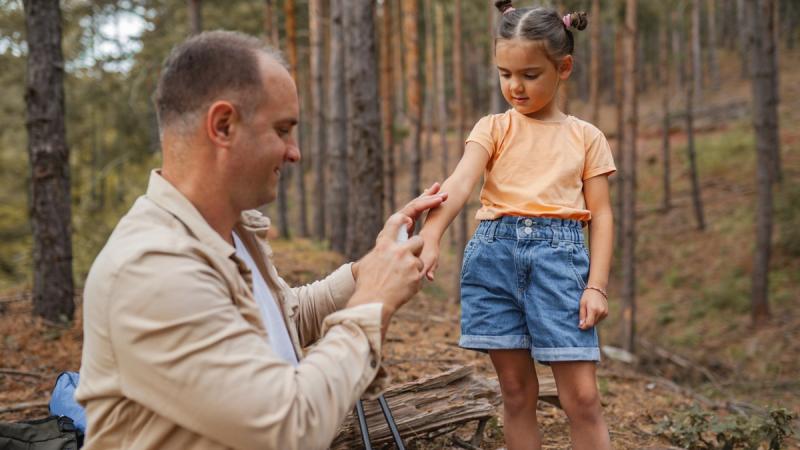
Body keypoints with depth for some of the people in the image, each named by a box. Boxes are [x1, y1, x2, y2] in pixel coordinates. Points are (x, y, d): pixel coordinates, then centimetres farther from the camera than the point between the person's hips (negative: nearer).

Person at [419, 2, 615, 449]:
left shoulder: (586, 137, 10)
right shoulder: (493, 128, 8)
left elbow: (601, 215, 7)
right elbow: (459, 183, -10)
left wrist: (597, 286, -4)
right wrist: (430, 237, -28)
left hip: (560, 254, -1)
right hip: (495, 252, 1)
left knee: (582, 395, -3)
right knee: (516, 391, 7)